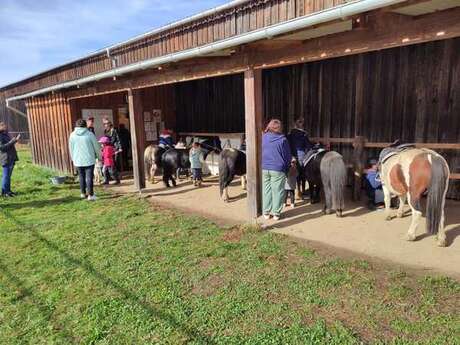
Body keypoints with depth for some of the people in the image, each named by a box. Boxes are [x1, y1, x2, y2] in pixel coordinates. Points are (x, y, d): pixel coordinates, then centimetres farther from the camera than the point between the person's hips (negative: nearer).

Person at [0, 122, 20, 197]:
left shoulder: (6, 134, 15)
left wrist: (15, 140, 12)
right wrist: (12, 141, -23)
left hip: (11, 158, 9)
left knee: (9, 175, 14)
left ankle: (8, 190, 23)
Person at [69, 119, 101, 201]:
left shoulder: (72, 135, 0)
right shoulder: (89, 134, -8)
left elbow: (71, 148, 8)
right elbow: (96, 146, -1)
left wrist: (73, 158, 22)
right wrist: (99, 156, 14)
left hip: (78, 160, 3)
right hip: (89, 159, -3)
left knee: (81, 177, 16)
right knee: (89, 177, -1)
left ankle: (83, 193, 25)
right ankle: (90, 195, -2)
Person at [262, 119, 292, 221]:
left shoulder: (262, 138, 2)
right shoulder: (282, 139, -6)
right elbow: (288, 156, 0)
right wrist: (287, 167, 15)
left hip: (264, 168, 3)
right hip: (278, 169, -3)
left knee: (266, 190, 10)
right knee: (277, 191, 5)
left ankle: (266, 212, 16)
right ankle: (276, 213, 11)